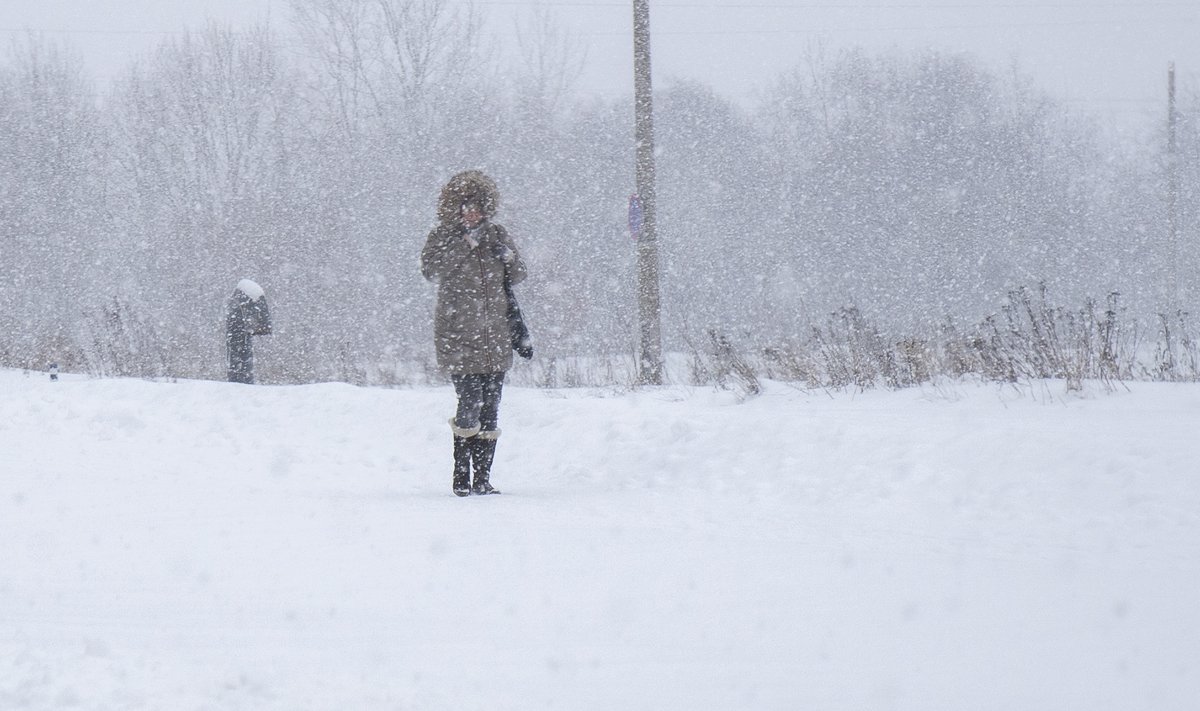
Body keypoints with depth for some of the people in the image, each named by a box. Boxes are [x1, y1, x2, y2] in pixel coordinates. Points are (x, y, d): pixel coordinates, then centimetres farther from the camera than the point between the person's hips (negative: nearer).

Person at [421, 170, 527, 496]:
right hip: (458, 336, -4)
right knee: (470, 403, -14)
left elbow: (518, 275, 12)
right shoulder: (443, 236, 2)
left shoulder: (496, 235, 12)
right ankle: (461, 476, -5)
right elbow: (430, 270, -14)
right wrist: (464, 244, -19)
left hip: (494, 335, 4)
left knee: (490, 409, 3)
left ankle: (482, 477, 8)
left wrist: (505, 252, -8)